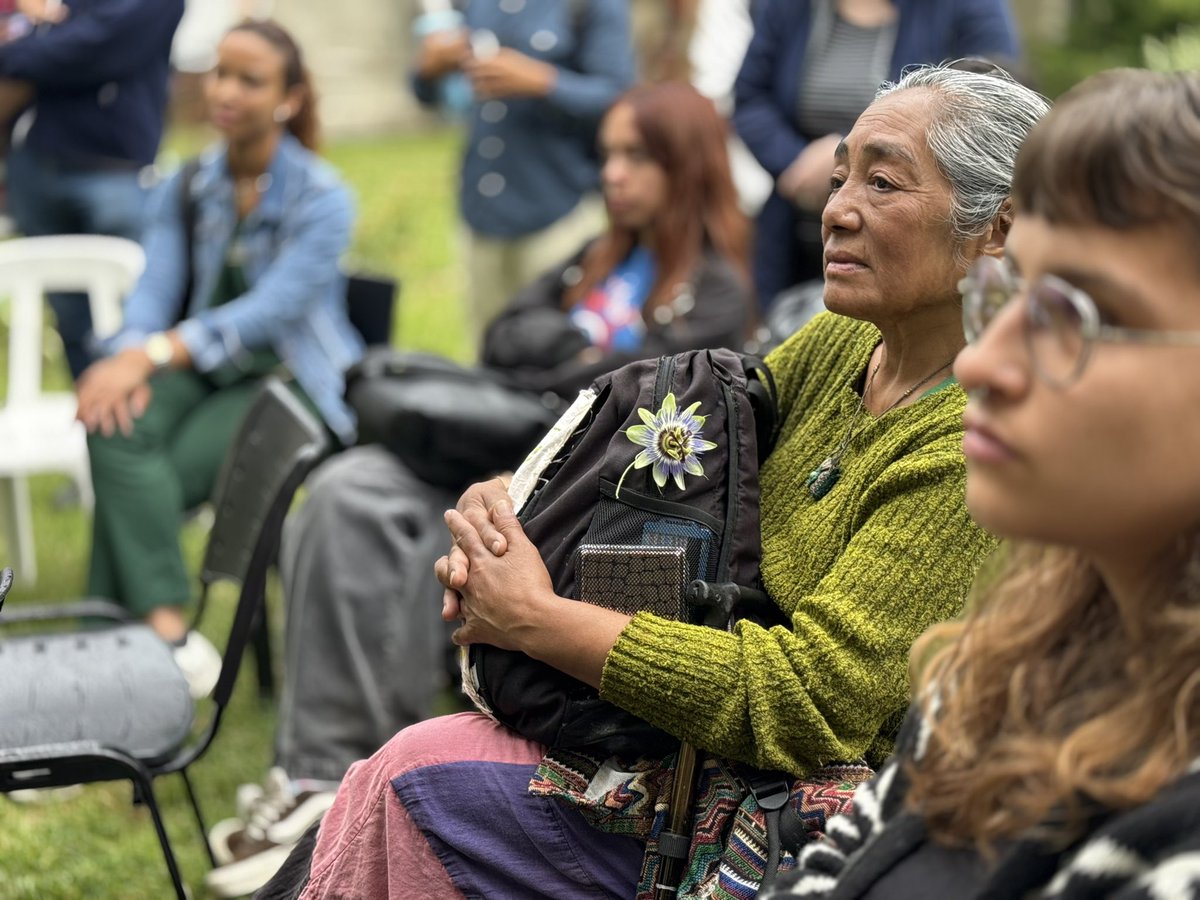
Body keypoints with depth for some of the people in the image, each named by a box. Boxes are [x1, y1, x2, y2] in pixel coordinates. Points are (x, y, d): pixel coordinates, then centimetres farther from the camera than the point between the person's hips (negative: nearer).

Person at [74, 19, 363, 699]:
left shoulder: (322, 199, -10)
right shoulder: (188, 189, 8)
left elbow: (271, 310, -22)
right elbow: (157, 287, -2)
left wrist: (155, 354, -33)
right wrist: (128, 360, -25)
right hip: (205, 369, 4)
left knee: (158, 478, -27)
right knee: (118, 429, -29)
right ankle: (169, 632, -35)